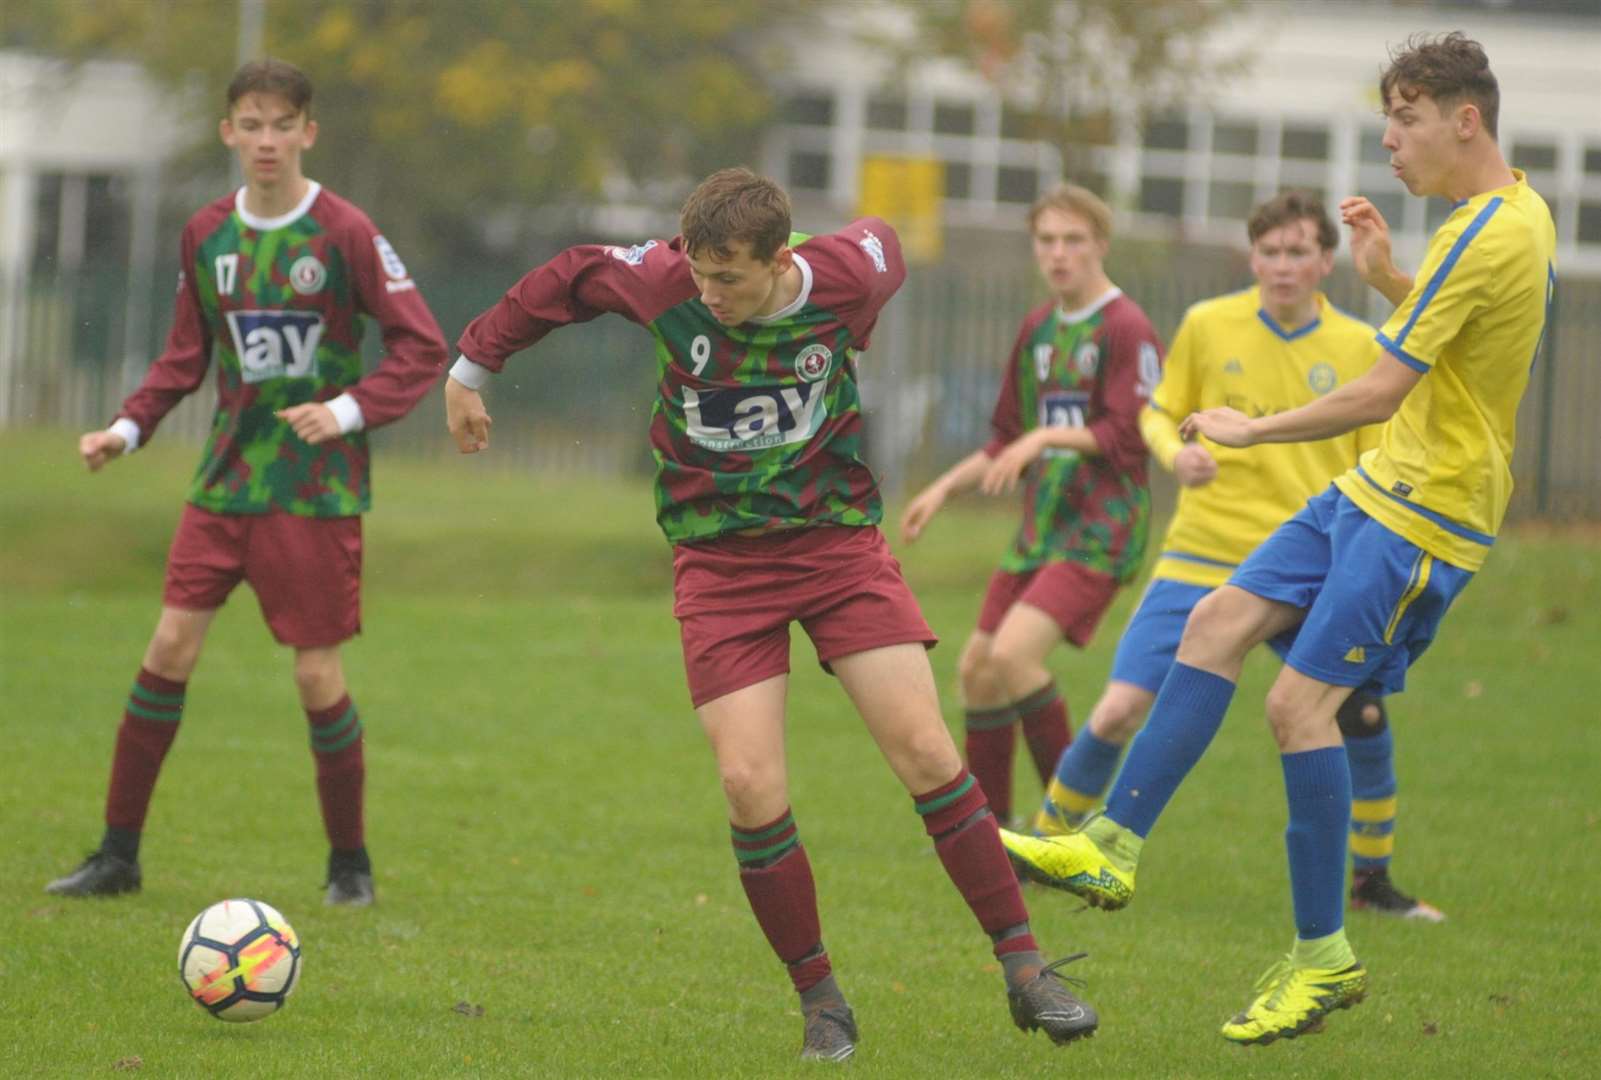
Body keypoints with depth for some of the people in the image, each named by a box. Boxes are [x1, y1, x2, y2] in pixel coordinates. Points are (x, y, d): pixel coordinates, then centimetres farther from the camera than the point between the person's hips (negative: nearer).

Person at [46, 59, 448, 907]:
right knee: (171, 646, -4)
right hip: (226, 479, 4)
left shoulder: (345, 234, -8)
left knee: (316, 673, -3)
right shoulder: (206, 236, 6)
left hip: (317, 488, -4)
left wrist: (350, 410, -20)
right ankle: (118, 852, 3)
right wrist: (128, 428, 2)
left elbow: (422, 349, -8)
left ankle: (349, 861, 15)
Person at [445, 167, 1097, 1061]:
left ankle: (1026, 971, -1)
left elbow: (881, 246, 12)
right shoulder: (663, 282, -14)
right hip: (722, 563, 0)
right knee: (751, 785, -12)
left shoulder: (846, 278, -13)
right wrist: (472, 368, 17)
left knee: (925, 749, -10)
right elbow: (561, 282, 5)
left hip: (838, 540, 0)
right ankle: (821, 1000, 4)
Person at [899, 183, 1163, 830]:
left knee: (1012, 655, -23)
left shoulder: (1125, 329, -9)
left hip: (1101, 529, -8)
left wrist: (1045, 438, -24)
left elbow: (1128, 437, -18)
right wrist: (944, 489, 16)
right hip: (1040, 527, 8)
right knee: (977, 668, 7)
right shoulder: (1038, 329, 15)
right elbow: (1008, 440, 25)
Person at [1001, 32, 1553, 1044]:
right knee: (1218, 624, 3)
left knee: (1301, 700, -12)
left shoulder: (1489, 237, -21)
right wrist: (1389, 278, 10)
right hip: (1379, 490, 10)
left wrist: (1252, 431, -10)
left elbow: (1380, 393, -22)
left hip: (1424, 516, -10)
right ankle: (1113, 847, 1)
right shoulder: (1517, 209, 11)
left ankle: (1325, 957, -2)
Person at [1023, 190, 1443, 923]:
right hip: (1204, 555, -1)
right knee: (1120, 711, -11)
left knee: (1362, 711, -11)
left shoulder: (1358, 349, 2)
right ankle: (1049, 841, 12)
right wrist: (1175, 453, -12)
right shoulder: (1208, 326, 0)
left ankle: (1372, 878, 11)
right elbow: (1159, 413, 11)